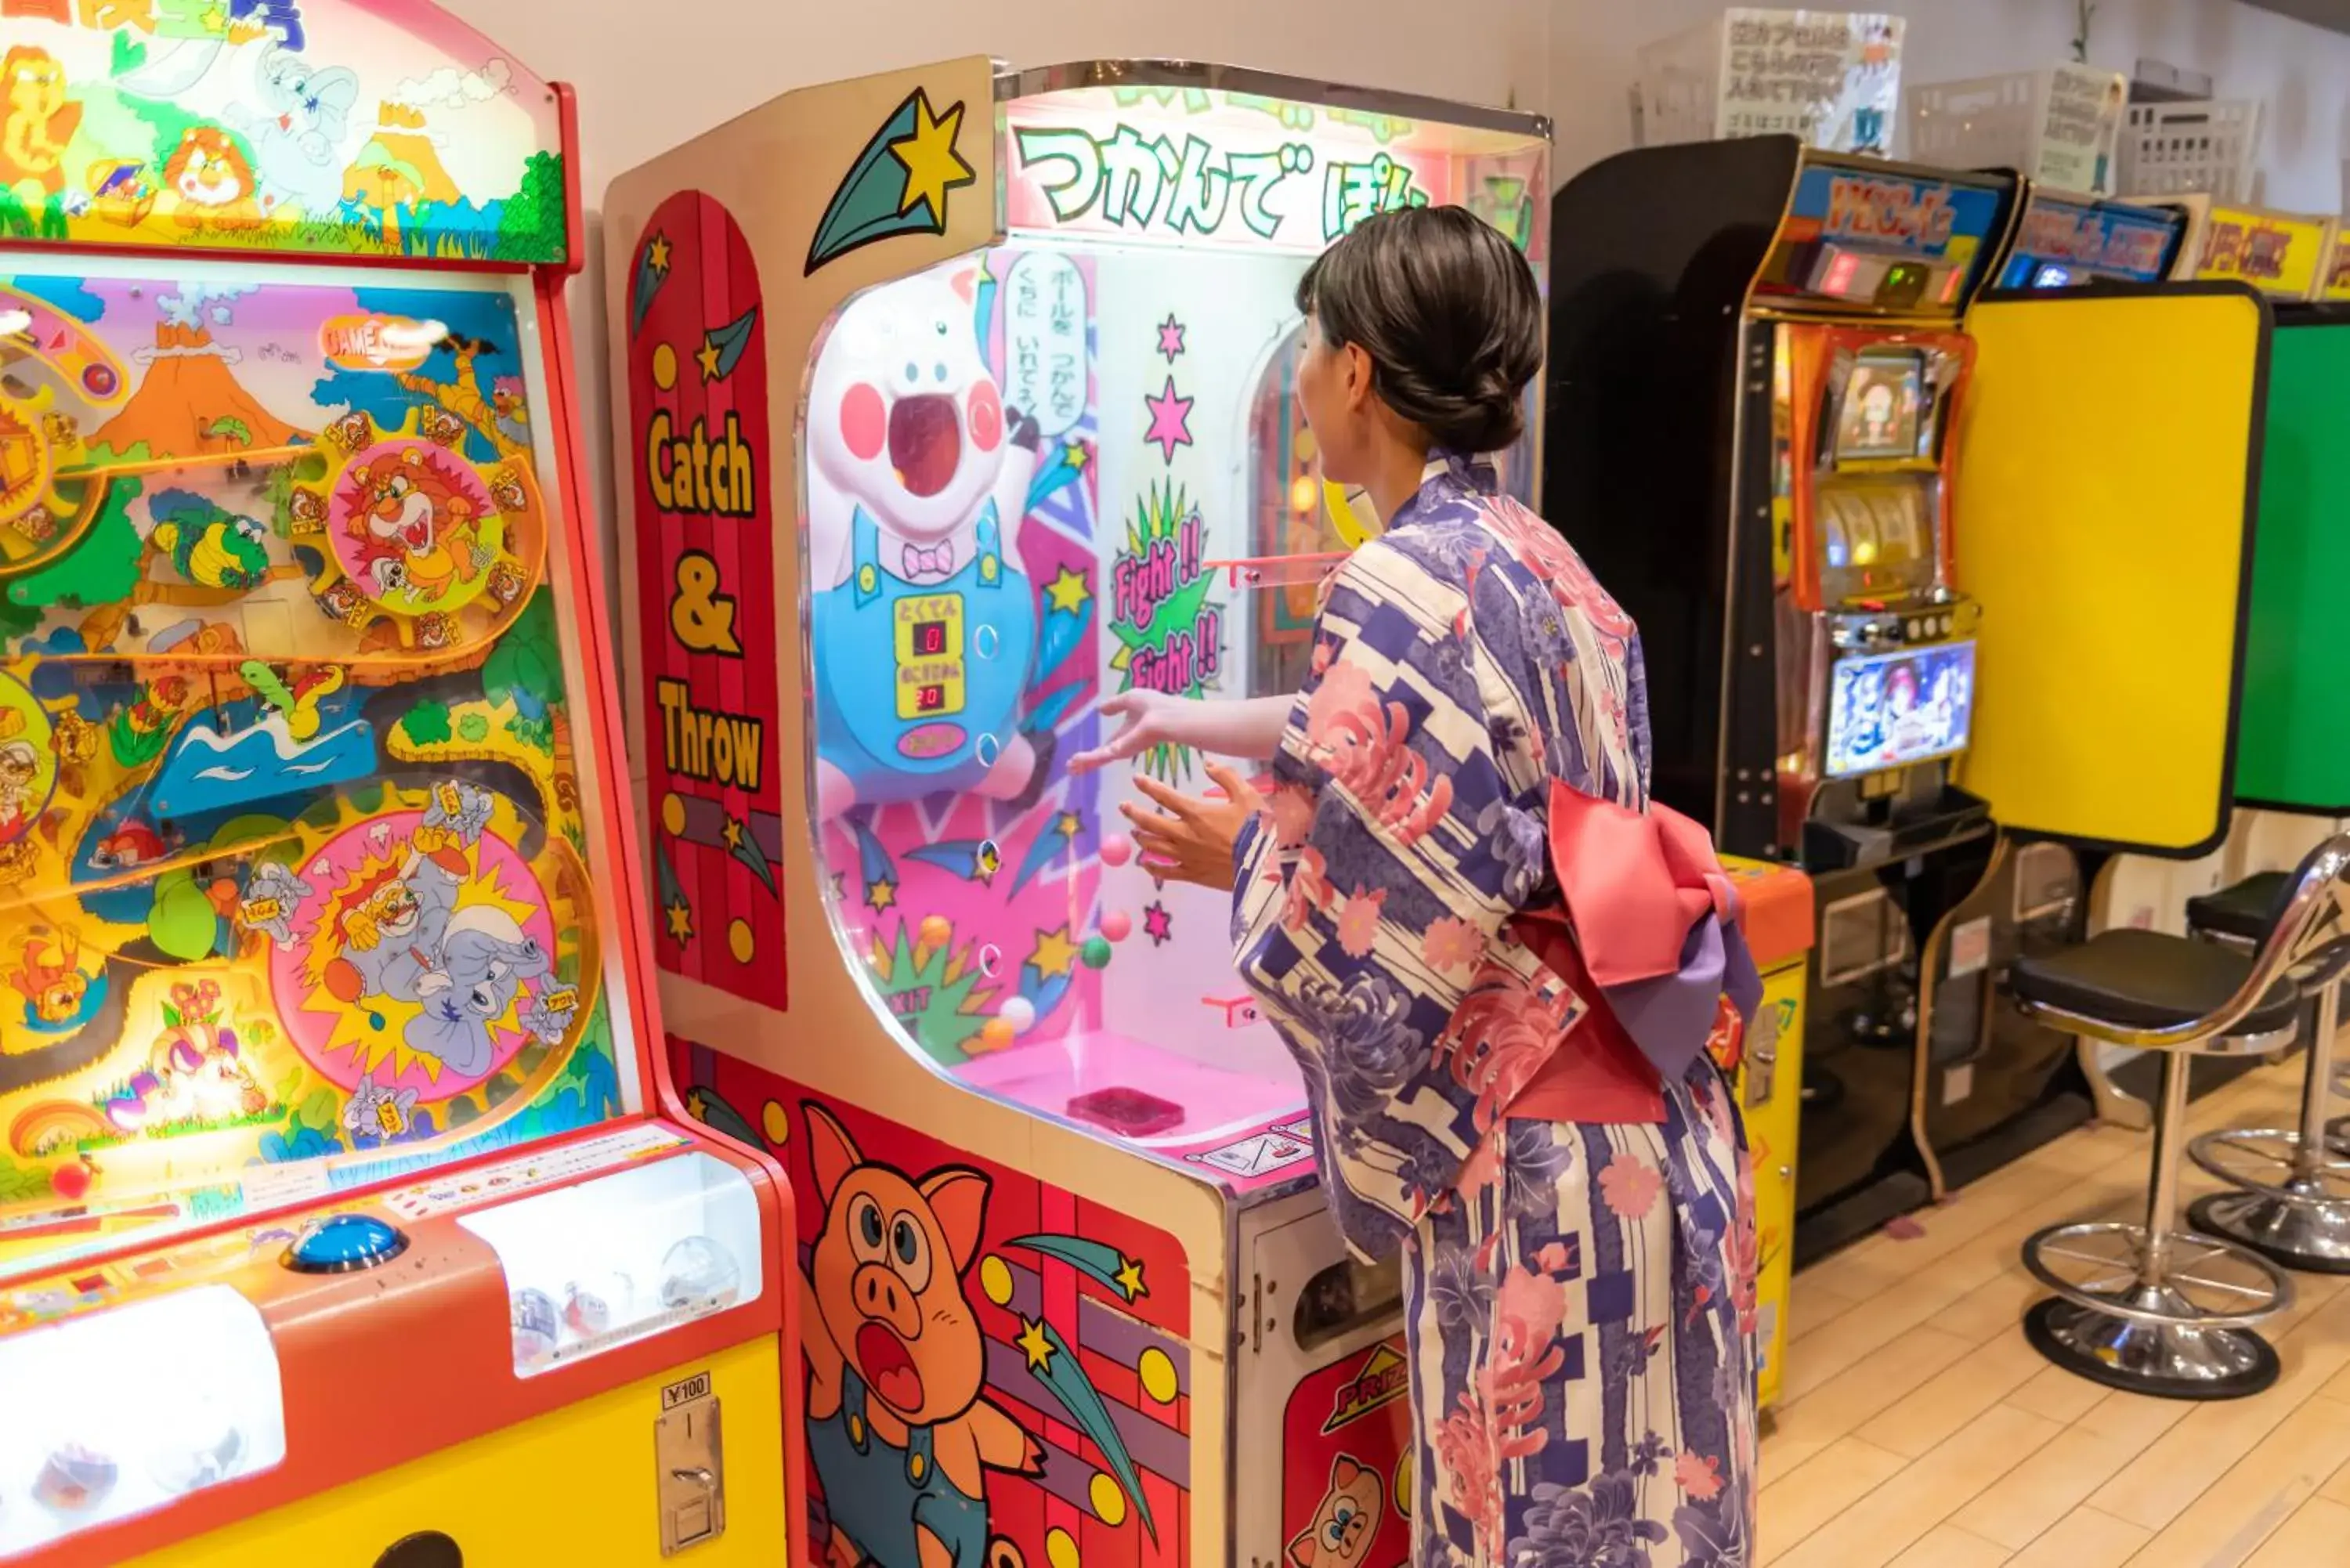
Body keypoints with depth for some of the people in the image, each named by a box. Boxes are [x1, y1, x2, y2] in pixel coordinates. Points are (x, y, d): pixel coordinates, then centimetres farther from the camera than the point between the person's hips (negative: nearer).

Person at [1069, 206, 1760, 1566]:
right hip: (1650, 1124, 9)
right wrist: (1205, 721, 34)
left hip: (1536, 1153, -8)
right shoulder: (1543, 565, 9)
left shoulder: (1402, 588, -19)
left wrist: (1245, 853, -1)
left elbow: (1368, 938, -21)